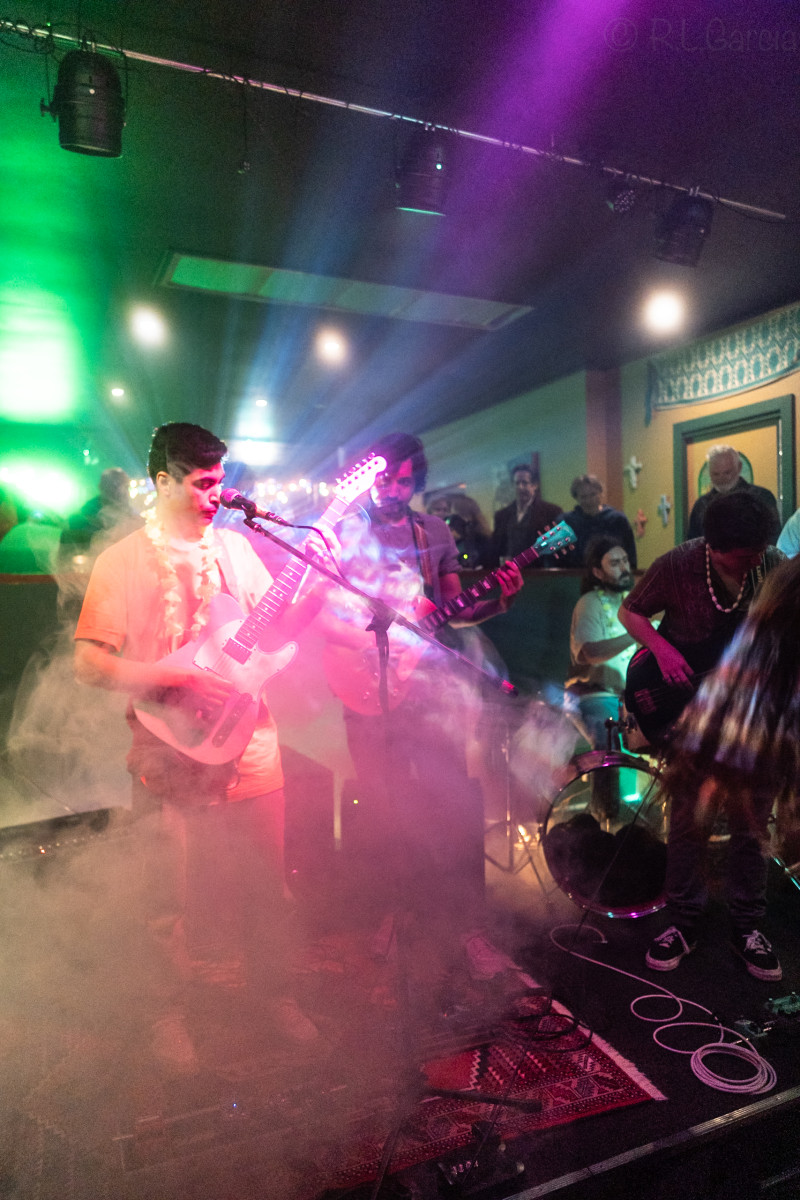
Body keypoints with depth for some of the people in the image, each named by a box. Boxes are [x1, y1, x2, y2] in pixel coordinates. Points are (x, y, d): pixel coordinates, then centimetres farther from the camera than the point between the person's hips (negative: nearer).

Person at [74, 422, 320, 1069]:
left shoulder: (235, 546, 7)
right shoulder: (123, 561, -5)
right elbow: (89, 661, -9)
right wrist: (175, 676, -20)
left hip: (250, 744, 4)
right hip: (172, 755, -3)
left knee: (266, 884, 15)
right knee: (171, 896, 13)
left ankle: (271, 990, 38)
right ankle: (170, 1009, 37)